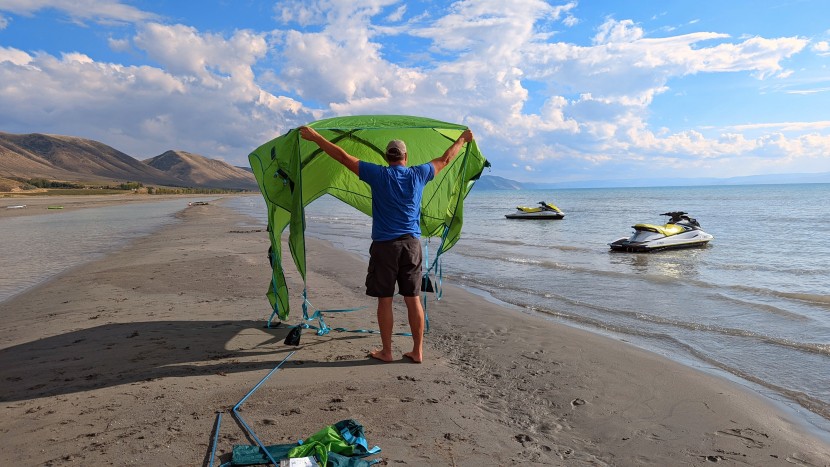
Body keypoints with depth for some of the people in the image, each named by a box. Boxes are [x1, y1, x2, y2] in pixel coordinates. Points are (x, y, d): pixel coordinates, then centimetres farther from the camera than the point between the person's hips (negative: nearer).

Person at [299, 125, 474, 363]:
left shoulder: (378, 174, -3)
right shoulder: (418, 174, 4)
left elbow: (343, 156, -2)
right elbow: (445, 160, 19)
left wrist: (315, 137, 7)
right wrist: (462, 140, 35)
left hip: (384, 245, -3)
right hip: (412, 244, 3)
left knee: (385, 300, 5)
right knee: (413, 299, 7)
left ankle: (386, 351, 14)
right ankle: (417, 351, 14)